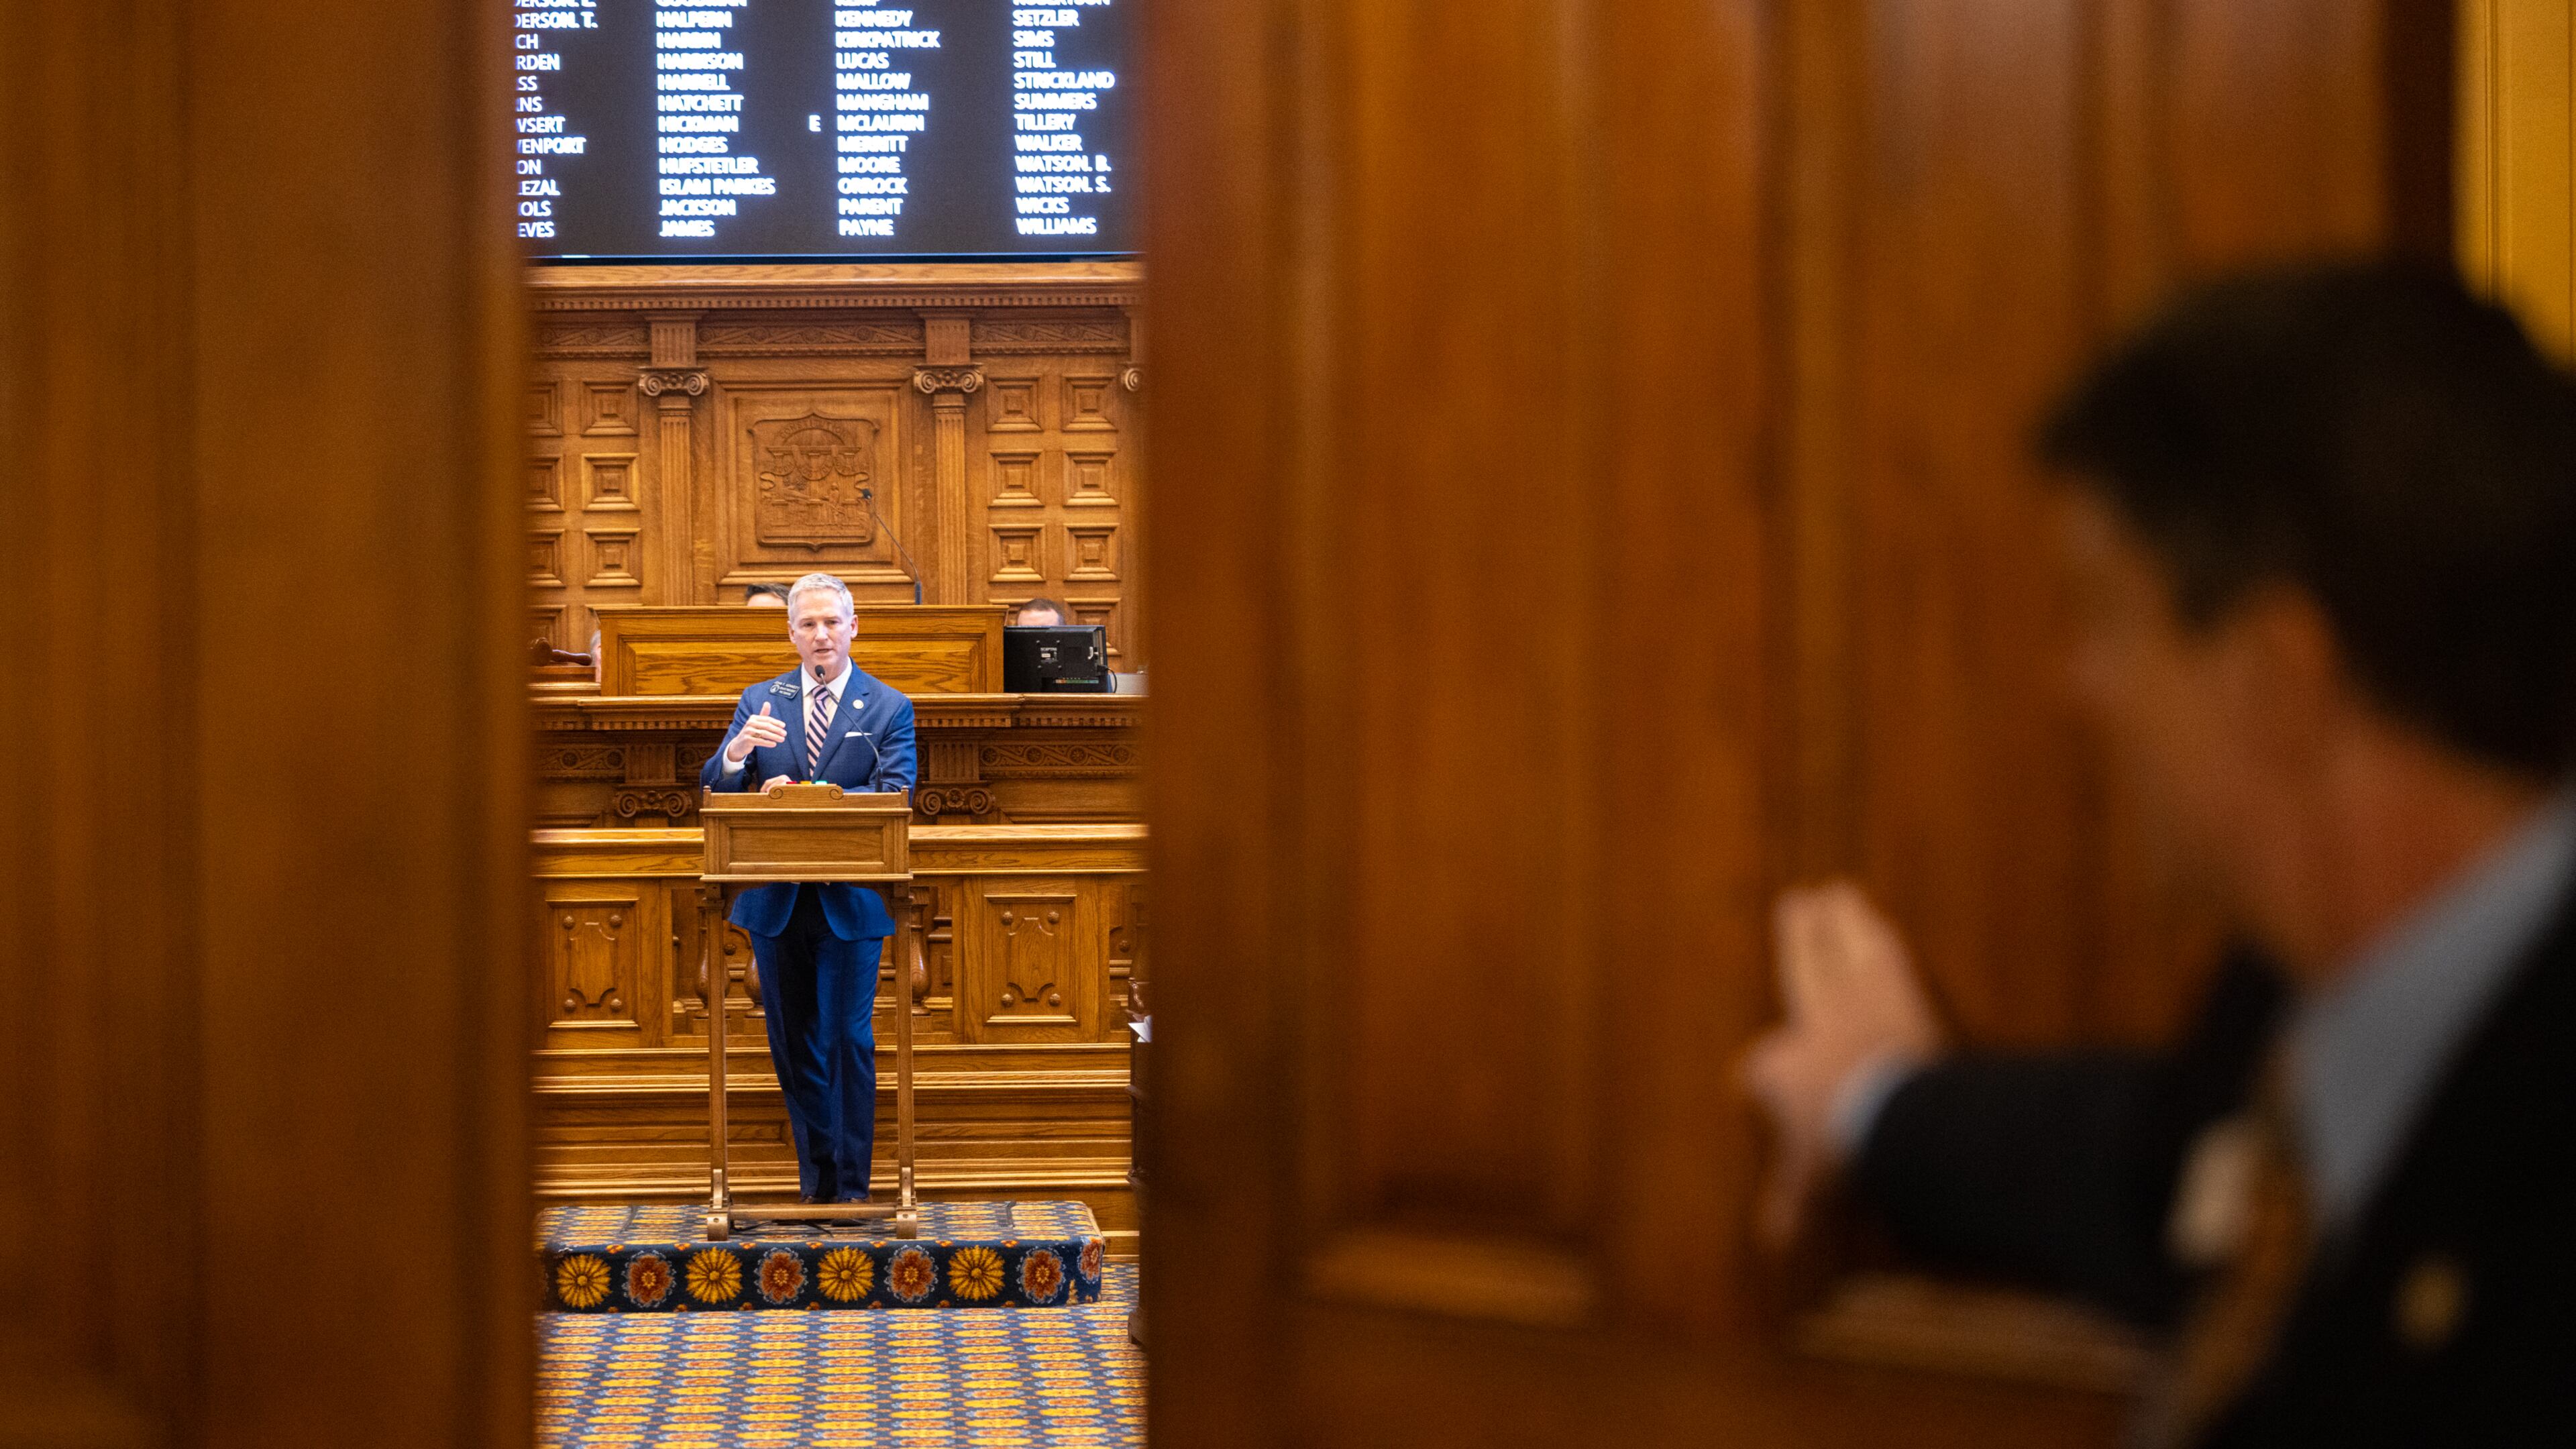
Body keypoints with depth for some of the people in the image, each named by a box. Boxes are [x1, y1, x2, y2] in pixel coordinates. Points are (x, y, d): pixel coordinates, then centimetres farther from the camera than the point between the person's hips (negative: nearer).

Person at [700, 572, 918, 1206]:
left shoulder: (889, 708, 1)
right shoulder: (760, 701, 8)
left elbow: (894, 796, -10)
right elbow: (716, 790, 1)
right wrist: (738, 750, -22)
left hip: (850, 901, -3)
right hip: (776, 901, 3)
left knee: (848, 1041, -4)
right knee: (792, 1042, 11)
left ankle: (851, 1186, 2)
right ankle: (815, 1172, 23)